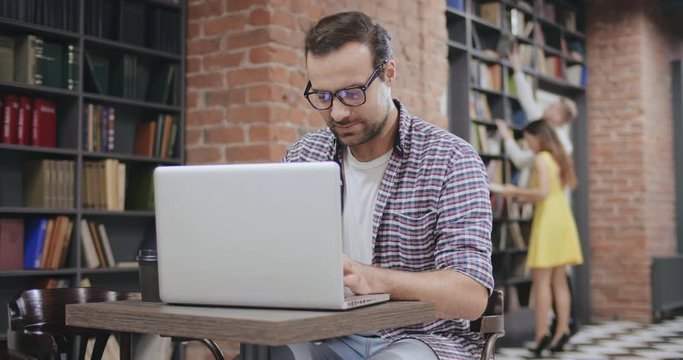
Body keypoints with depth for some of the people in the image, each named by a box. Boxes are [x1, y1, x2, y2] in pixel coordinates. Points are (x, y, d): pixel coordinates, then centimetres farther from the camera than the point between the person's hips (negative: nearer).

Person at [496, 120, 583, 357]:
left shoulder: (541, 159, -10)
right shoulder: (557, 158, 16)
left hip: (548, 220, -9)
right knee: (559, 280, 8)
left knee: (541, 279, -8)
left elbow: (543, 193, -20)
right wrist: (528, 198, 16)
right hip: (562, 217, 9)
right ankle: (561, 332, 8)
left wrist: (517, 191, -11)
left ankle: (542, 335, -11)